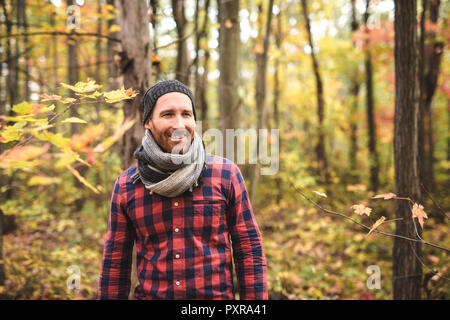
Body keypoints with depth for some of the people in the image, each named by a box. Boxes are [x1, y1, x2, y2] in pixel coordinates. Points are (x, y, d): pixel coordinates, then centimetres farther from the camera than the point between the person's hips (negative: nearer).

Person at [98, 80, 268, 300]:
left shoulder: (226, 174, -5)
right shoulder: (126, 186, -1)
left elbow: (249, 252, -3)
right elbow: (115, 263, 4)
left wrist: (255, 296, -7)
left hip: (216, 294, -1)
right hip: (149, 294, 1)